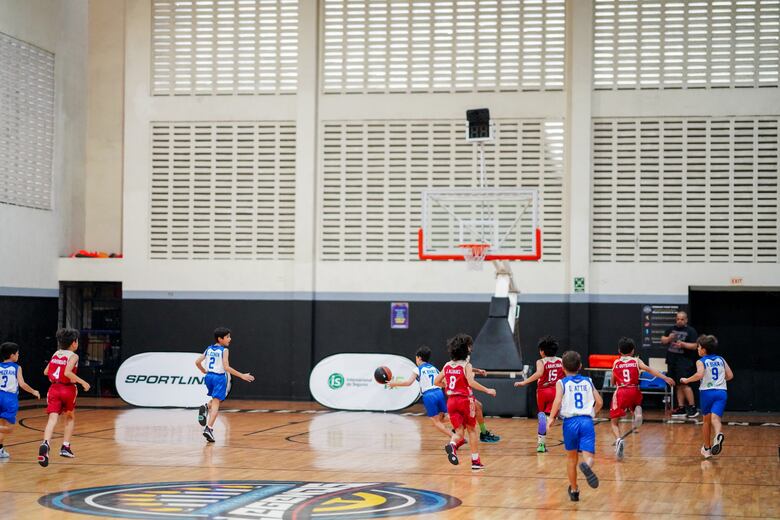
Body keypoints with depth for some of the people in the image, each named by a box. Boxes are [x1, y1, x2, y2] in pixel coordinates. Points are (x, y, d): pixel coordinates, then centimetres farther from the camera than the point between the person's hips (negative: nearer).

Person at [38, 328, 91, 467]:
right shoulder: (73, 356, -6)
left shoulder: (56, 354, 12)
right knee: (70, 418, 22)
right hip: (68, 389, -3)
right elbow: (68, 373, -21)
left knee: (52, 418, -12)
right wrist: (82, 382, -13)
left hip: (54, 389, 3)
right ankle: (65, 447, 17)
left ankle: (45, 444, -38)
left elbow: (46, 372, 15)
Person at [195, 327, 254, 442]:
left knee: (216, 400, 27)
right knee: (216, 403, -5)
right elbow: (226, 367, -17)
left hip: (209, 376, 6)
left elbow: (197, 362, 8)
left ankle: (206, 407, -3)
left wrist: (205, 371, 25)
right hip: (219, 377, -6)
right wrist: (242, 376, -15)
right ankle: (209, 428, -16)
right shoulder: (224, 350, -8)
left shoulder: (209, 349, 9)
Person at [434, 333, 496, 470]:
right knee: (472, 430, 13)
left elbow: (436, 382, 10)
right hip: (465, 400, -4)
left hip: (451, 401, 4)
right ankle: (475, 461, 14)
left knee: (459, 432, 5)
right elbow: (471, 382, -23)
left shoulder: (447, 366, 6)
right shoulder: (466, 365, -10)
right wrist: (487, 390, -18)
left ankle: (452, 445, -29)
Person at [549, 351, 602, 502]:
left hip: (570, 422, -1)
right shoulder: (588, 381, 15)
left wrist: (552, 418, -2)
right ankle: (586, 465, -46)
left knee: (571, 457, 18)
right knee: (588, 456, -8)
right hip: (587, 421, 1)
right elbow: (599, 402, 10)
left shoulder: (562, 383, 5)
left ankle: (574, 491, 28)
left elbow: (558, 401, -11)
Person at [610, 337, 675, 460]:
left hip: (620, 392, -1)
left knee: (614, 422, 8)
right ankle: (637, 410, -1)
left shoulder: (616, 363, 15)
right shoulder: (636, 361, 12)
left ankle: (619, 440, -24)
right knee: (637, 403, 36)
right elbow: (649, 369, -5)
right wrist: (665, 378, -12)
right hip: (634, 391, 1)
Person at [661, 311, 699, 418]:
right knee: (678, 385, 10)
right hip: (672, 361, 6)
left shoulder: (691, 331, -4)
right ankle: (681, 408, 15)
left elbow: (694, 346, -9)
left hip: (685, 362, -6)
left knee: (684, 384, -13)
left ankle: (693, 408, -7)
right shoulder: (671, 329, 13)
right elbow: (662, 340, 14)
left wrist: (683, 344, -23)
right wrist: (669, 338, -7)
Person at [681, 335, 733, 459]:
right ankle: (718, 435, -46)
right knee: (715, 417, -12)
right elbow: (730, 375, 14)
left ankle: (707, 448, 26)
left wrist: (687, 380, -6)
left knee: (706, 420, 14)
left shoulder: (701, 362, -1)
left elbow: (699, 374, -19)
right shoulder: (721, 360, 14)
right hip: (721, 392, 2)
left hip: (707, 392, -2)